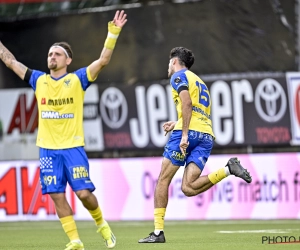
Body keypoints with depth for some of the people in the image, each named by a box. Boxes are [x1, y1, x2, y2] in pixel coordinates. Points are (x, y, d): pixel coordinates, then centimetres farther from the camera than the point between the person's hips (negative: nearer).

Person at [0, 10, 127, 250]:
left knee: (84, 193, -9)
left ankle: (102, 224, 18)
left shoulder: (77, 79, 0)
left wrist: (113, 33, -17)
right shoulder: (38, 80, 8)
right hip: (48, 149, 3)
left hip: (73, 147, -3)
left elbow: (103, 60, -8)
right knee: (57, 196, -2)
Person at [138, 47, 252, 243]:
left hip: (189, 131, -7)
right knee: (188, 188, -8)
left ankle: (158, 232, -1)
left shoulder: (179, 76, 6)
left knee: (163, 180, 2)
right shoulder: (200, 82, 32)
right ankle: (228, 169, -23)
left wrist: (184, 134, -19)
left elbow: (187, 103, -11)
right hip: (207, 136, 7)